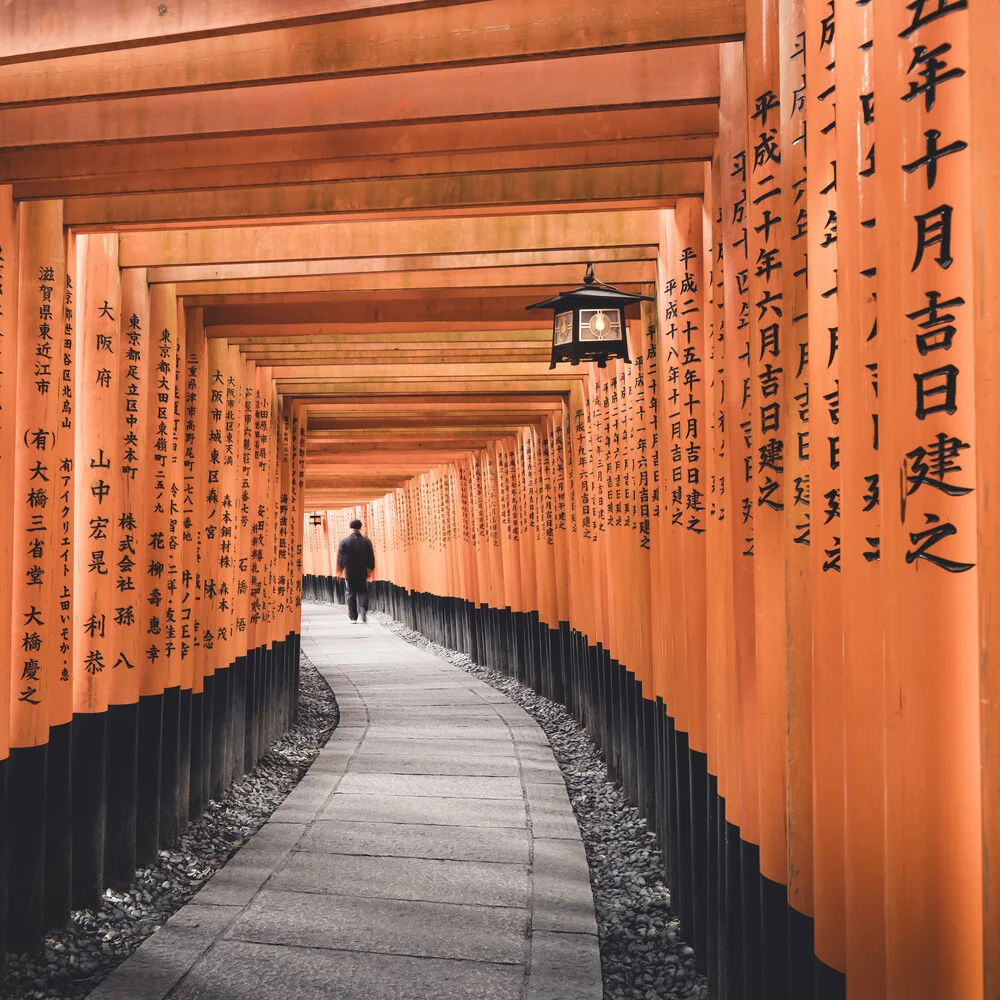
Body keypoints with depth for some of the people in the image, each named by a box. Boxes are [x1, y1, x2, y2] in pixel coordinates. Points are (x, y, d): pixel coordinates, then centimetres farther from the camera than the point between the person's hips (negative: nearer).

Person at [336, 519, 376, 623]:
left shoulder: (344, 542, -6)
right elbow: (371, 557, 1)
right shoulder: (366, 541, -3)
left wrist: (340, 569, 9)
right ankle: (363, 608, -16)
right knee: (362, 591, 11)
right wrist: (370, 568, 11)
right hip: (362, 572, 1)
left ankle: (353, 617, 7)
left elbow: (340, 557, -3)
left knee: (351, 593, 8)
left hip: (350, 572, -1)